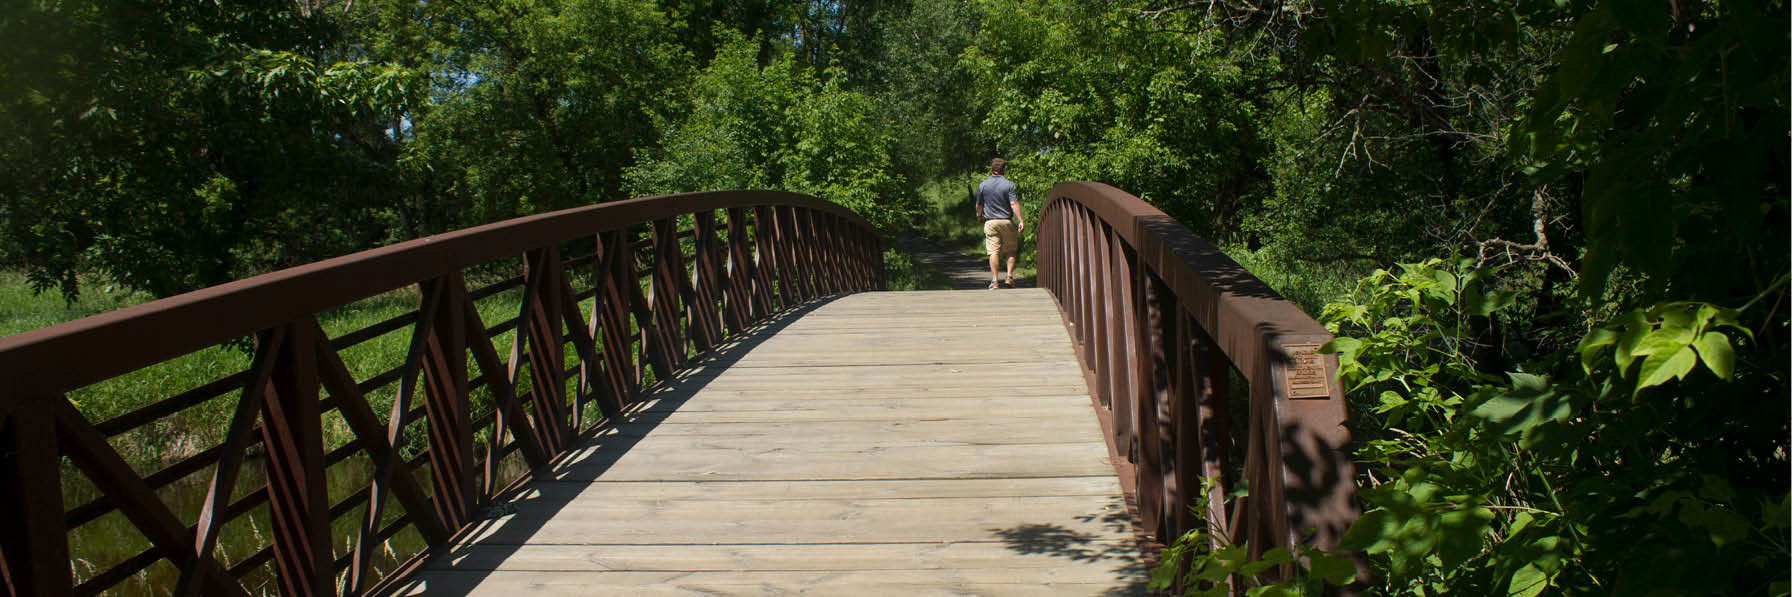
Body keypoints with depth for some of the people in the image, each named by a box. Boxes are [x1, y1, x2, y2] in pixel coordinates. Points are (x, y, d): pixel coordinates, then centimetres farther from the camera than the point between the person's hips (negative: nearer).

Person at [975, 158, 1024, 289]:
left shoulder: (982, 185, 0)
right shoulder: (1009, 184, -5)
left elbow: (978, 205, 7)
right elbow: (1014, 204, -12)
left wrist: (980, 216, 26)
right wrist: (1021, 220, -11)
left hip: (990, 222, 1)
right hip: (1007, 221, -1)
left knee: (993, 251, 0)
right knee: (1011, 250, 13)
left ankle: (995, 281, -3)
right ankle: (1010, 277, 6)